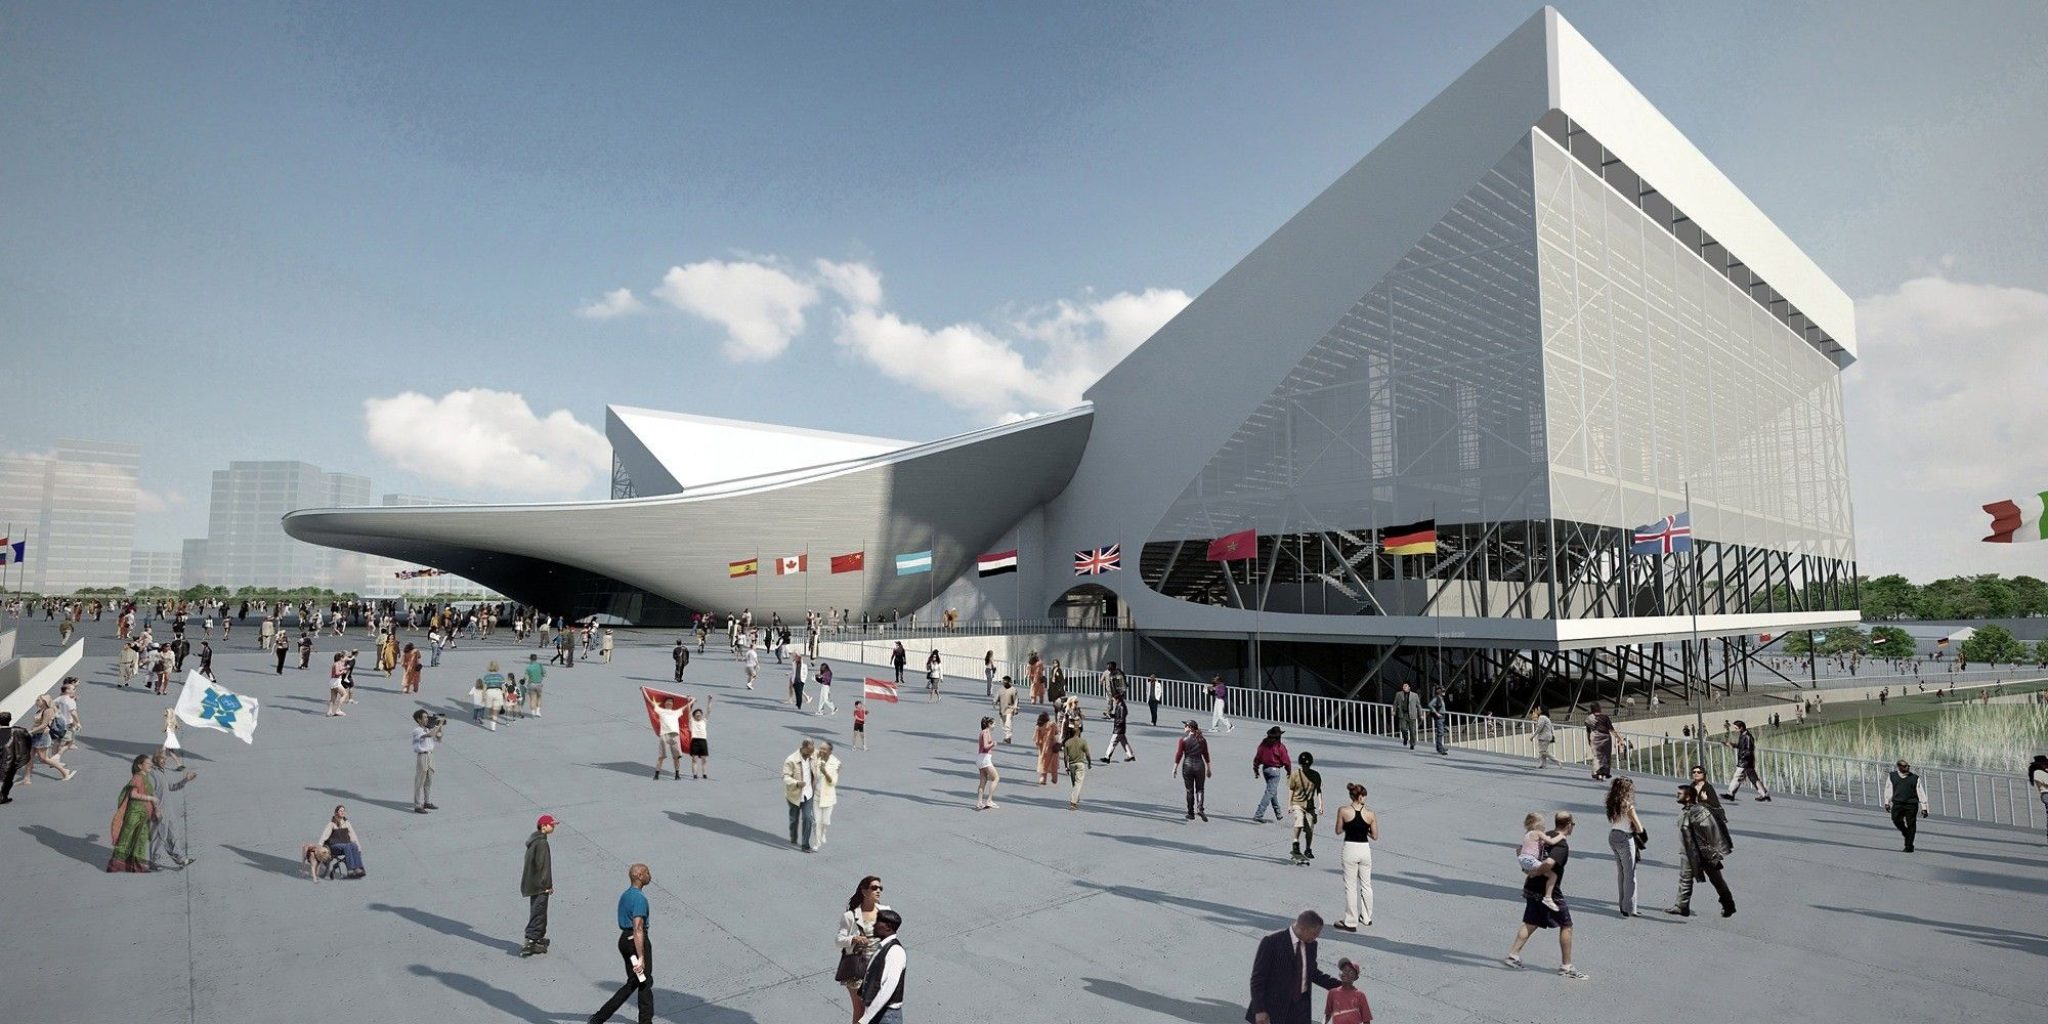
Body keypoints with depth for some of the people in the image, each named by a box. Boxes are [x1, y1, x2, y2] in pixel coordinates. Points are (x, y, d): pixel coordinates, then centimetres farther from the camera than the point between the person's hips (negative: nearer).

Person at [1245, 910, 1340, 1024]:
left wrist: (1338, 985, 7)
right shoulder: (1271, 942, -17)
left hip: (1300, 1005, 5)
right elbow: (1258, 977, -14)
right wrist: (1259, 1010, -18)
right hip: (1274, 1007, -5)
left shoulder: (1311, 944, 2)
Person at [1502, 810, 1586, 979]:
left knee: (1530, 924, 13)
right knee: (1566, 926, 7)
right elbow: (1549, 864, -33)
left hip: (1533, 889, 8)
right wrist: (1533, 873, -18)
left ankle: (1513, 955, 9)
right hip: (1549, 892, -8)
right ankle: (1566, 966, 13)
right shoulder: (1562, 845, -18)